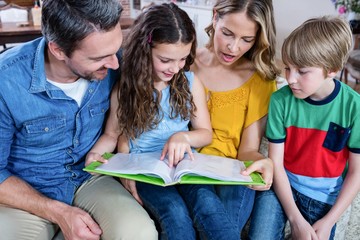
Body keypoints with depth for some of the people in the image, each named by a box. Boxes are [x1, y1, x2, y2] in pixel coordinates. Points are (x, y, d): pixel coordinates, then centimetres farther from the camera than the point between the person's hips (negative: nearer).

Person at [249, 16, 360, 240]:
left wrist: (328, 222, -12)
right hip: (282, 184, 0)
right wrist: (296, 219, -16)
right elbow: (276, 162, -11)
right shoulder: (280, 100, -16)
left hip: (325, 194, 1)